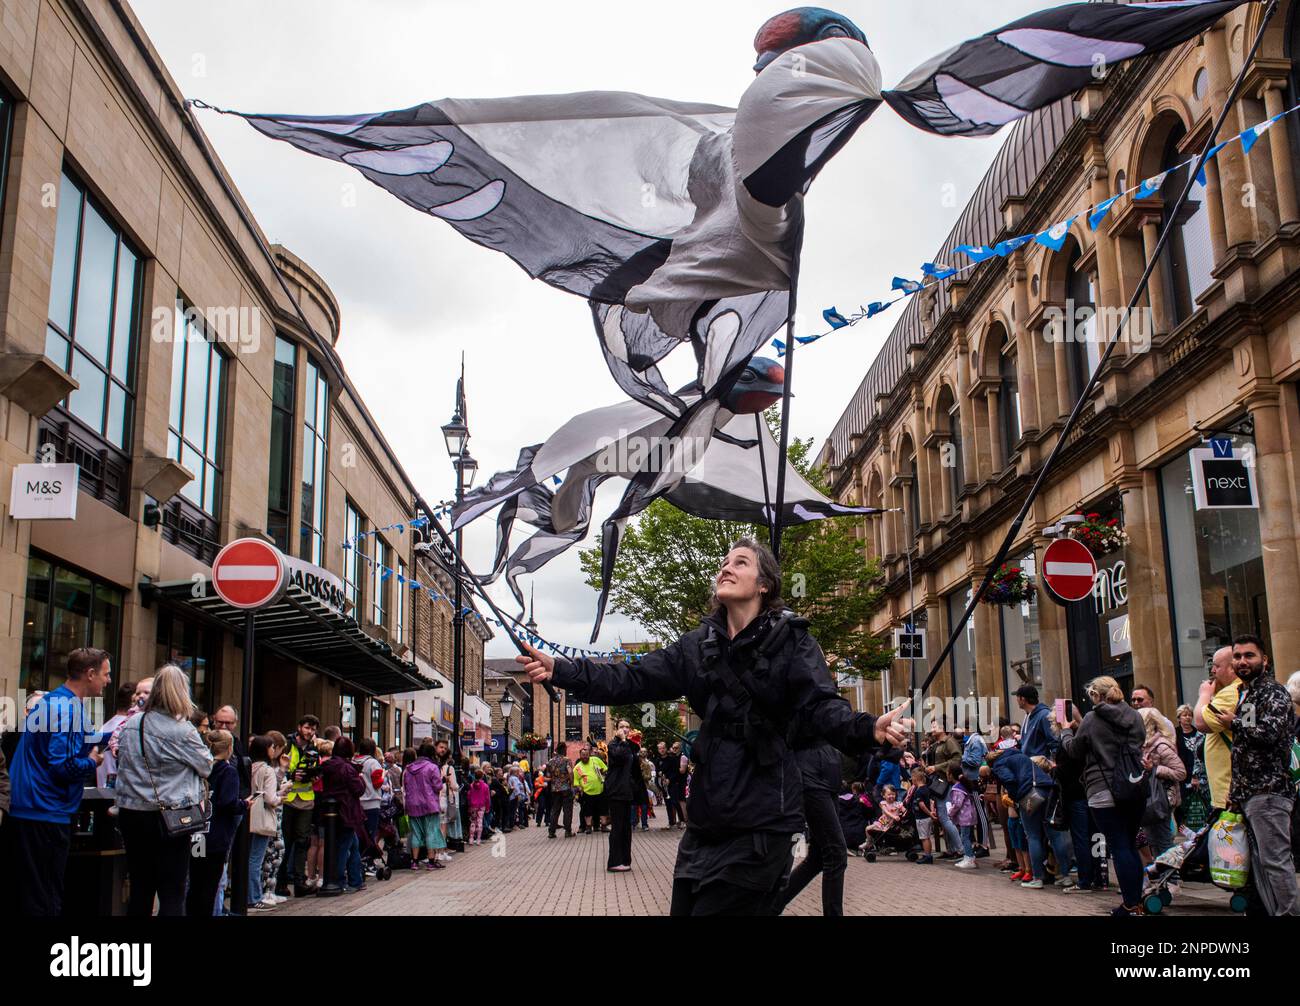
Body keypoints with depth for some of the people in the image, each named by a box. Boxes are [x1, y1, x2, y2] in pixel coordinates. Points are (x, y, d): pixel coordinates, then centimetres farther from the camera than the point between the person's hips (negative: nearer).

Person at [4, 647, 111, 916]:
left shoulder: (49, 700, 14)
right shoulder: (70, 709, -17)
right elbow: (63, 765, -25)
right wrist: (92, 762, -6)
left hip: (23, 811, 10)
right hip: (47, 816, -10)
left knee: (22, 897, 15)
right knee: (45, 903, -3)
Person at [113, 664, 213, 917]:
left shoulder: (130, 725, 3)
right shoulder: (182, 730, -15)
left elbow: (119, 764, 15)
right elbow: (207, 766, -2)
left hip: (131, 815, 6)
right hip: (169, 818, -6)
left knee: (140, 890, 15)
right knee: (172, 894, 0)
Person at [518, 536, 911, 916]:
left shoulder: (790, 640, -6)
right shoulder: (699, 645, 8)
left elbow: (820, 705, -17)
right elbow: (634, 680, 3)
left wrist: (868, 729, -39)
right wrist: (561, 670, -9)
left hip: (761, 817, -6)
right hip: (709, 813, 6)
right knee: (684, 906, 12)